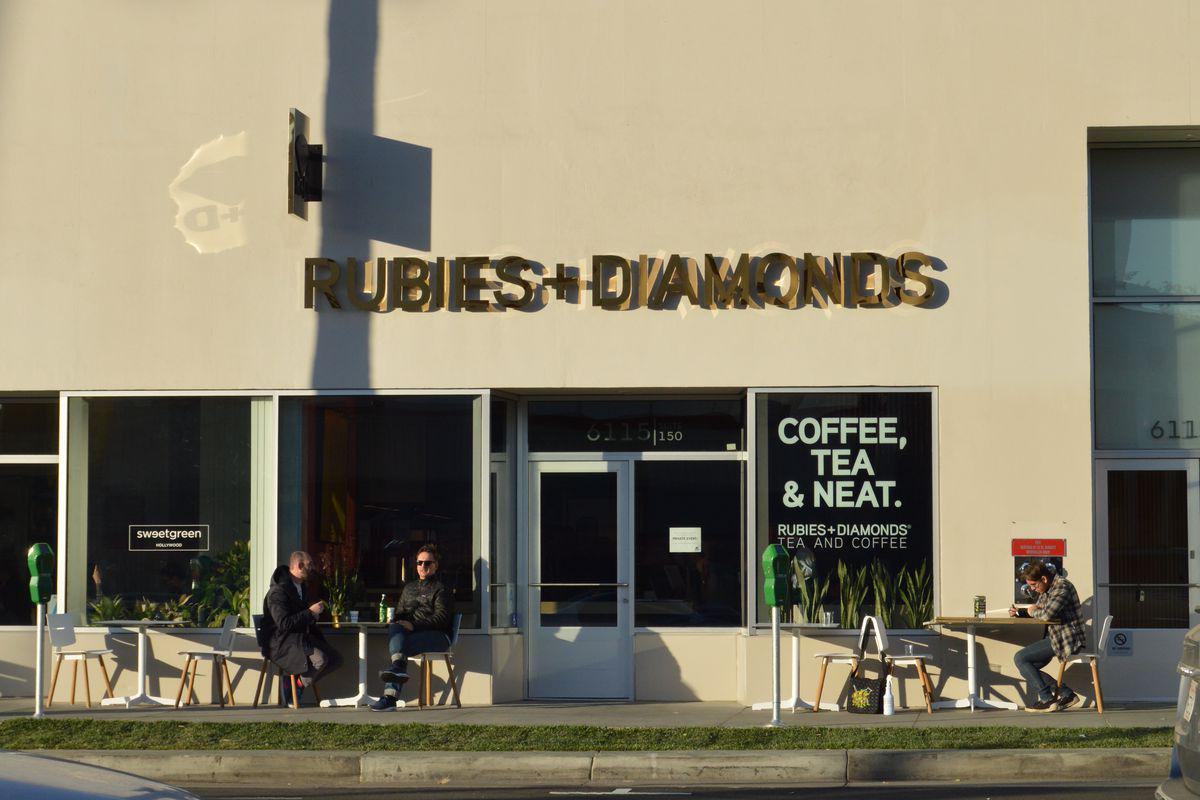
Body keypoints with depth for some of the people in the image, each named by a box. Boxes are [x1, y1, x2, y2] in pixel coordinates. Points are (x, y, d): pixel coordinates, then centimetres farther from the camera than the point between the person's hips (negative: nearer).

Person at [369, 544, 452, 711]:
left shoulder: (440, 589, 6)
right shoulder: (409, 587, 28)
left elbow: (441, 618, -8)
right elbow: (399, 613, 29)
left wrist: (413, 625, -18)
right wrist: (400, 623, 3)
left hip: (437, 636, -6)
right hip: (412, 634, 6)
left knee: (403, 645, -33)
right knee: (394, 627, -29)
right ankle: (398, 666, -50)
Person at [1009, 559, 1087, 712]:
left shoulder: (1062, 586, -17)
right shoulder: (1047, 590, 15)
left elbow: (1047, 614, -28)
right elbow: (1037, 609, 28)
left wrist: (1033, 612, -7)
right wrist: (1018, 612, 9)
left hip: (1067, 640, -11)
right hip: (1055, 637, 11)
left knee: (1020, 658, -13)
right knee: (1026, 668, 10)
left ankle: (1048, 699, -9)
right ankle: (1066, 693, 8)